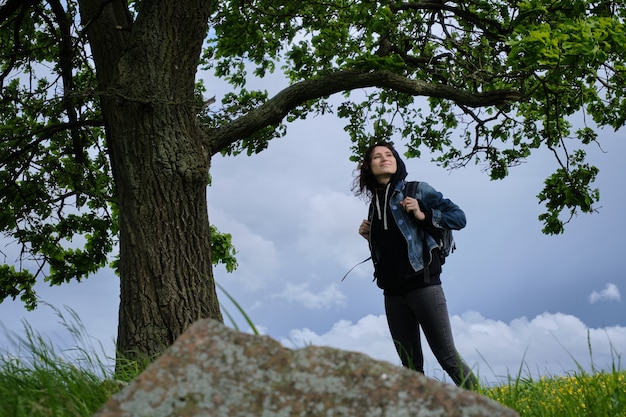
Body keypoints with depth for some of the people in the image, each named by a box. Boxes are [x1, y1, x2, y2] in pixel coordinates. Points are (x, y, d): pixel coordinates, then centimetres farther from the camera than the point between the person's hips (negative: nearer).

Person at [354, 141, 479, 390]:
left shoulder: (417, 190, 3)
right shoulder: (375, 203, 16)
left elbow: (459, 217, -1)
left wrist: (424, 215, -13)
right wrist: (368, 235, 9)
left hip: (422, 284, -5)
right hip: (393, 292, 5)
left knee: (447, 357, -7)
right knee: (410, 365, 6)